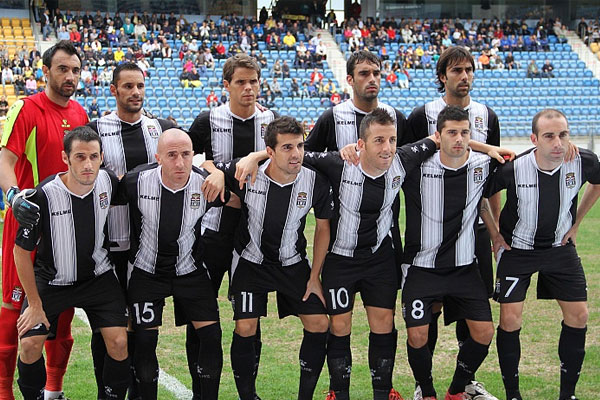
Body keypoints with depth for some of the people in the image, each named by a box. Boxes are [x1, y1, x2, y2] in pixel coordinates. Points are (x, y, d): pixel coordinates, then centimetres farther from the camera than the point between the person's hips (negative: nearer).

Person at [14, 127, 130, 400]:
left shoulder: (109, 182, -15)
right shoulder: (44, 195, -26)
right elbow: (22, 250, -14)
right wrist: (35, 304, -11)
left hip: (98, 277, 2)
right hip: (52, 280, -2)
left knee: (119, 341, -12)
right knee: (30, 344, -14)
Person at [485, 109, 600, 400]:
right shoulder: (513, 168, -27)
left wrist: (575, 223, 7)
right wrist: (494, 235, -3)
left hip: (560, 246, 3)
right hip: (517, 248, -3)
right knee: (510, 319, -9)